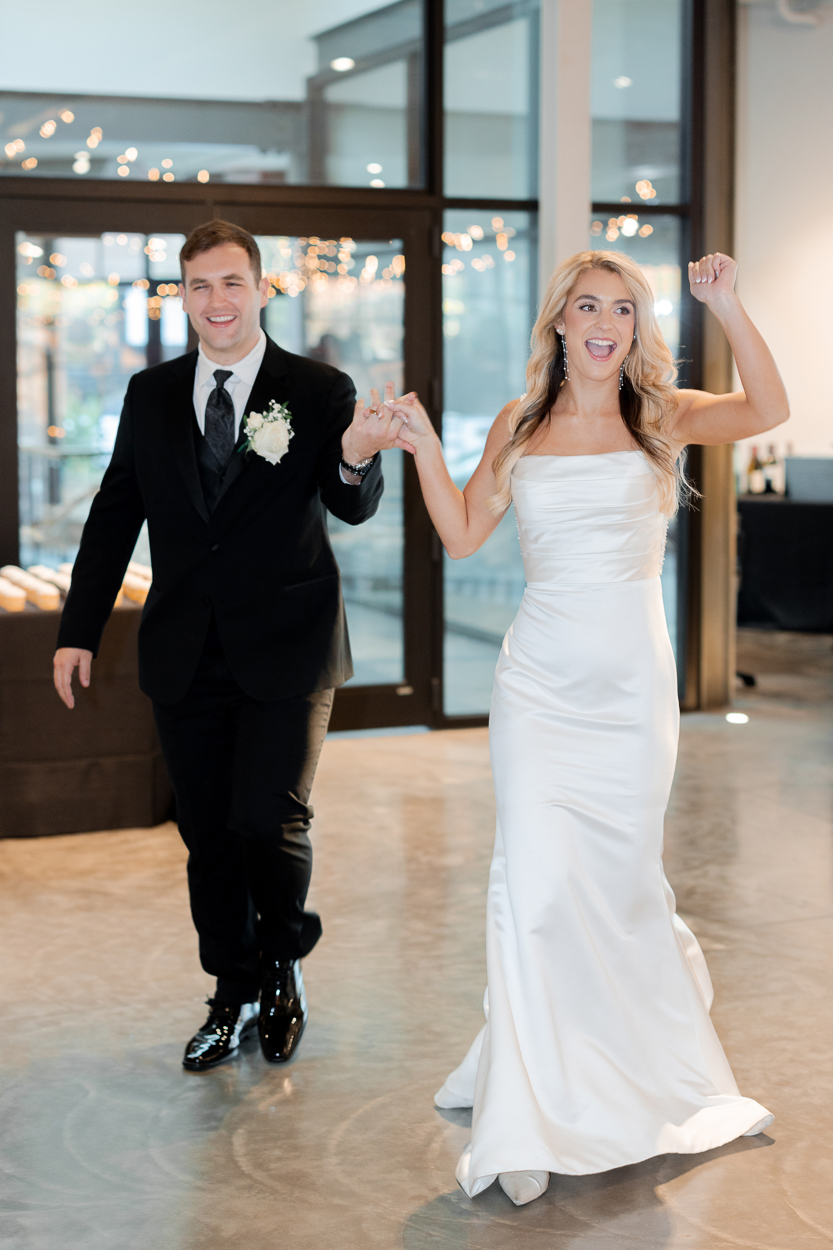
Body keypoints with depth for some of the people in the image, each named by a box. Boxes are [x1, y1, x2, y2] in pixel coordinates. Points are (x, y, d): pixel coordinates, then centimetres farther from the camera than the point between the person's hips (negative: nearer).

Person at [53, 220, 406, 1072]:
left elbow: (353, 508, -12)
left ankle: (282, 963, 21)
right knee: (208, 834, 10)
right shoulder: (152, 395, 7)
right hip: (185, 652, 4)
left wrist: (356, 459, -36)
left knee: (269, 823, -9)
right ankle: (235, 996, 26)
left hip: (285, 650, -3)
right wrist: (78, 630, 8)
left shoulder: (320, 393, -3)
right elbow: (114, 515, 11)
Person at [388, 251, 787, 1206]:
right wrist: (424, 447, 2)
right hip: (540, 682, 1)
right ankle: (529, 1122, 1)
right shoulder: (520, 426, 8)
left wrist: (726, 307, -23)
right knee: (533, 883, -8)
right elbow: (461, 535, 11)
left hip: (630, 682, -1)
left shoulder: (662, 417, 1)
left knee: (621, 881, 11)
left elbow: (766, 411, -16)